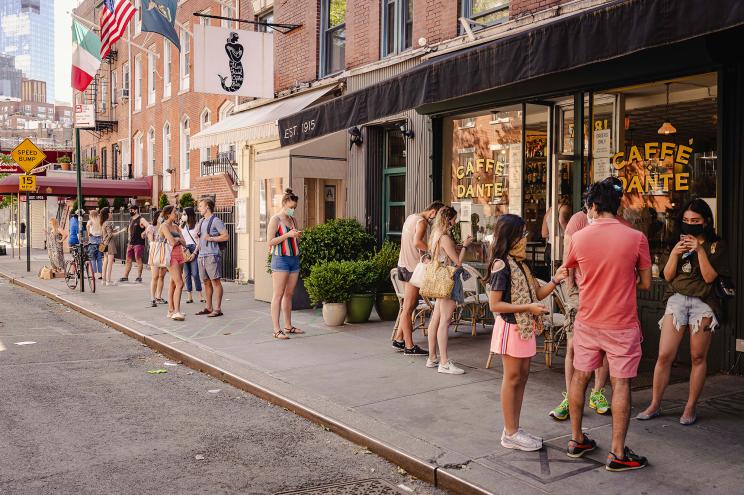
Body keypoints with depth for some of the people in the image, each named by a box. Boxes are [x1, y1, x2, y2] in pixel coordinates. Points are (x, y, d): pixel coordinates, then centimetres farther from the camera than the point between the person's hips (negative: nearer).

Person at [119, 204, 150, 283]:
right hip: (131, 243, 8)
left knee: (138, 259, -4)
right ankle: (125, 276, 11)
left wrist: (143, 233, -17)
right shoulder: (131, 220, 16)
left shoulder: (141, 219, -10)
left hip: (139, 243, -8)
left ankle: (139, 277, 2)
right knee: (128, 259, 7)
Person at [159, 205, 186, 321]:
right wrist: (177, 239, 2)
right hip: (171, 256, -8)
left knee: (173, 283, 9)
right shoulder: (164, 226, -8)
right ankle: (176, 312, -21)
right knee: (180, 284, -17)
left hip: (179, 256, 8)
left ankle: (171, 310, 14)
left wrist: (177, 239, -8)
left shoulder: (176, 227, 15)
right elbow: (172, 242, -17)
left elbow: (184, 243, 10)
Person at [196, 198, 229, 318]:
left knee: (215, 281, -6)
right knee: (206, 282, 12)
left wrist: (211, 238, -15)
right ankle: (209, 308, 20)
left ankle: (217, 309, -5)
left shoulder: (215, 221, -7)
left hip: (212, 255, -9)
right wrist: (199, 244, 12)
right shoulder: (201, 221, 18)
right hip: (202, 255, 9)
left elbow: (226, 236, -12)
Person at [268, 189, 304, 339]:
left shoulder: (293, 220, 16)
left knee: (289, 294, 10)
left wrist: (298, 236, 2)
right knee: (278, 294, -7)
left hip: (294, 259, 7)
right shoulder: (275, 219, -4)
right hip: (280, 259, -6)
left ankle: (288, 326, 17)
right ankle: (277, 330, -8)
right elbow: (271, 242, -9)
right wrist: (288, 235, -17)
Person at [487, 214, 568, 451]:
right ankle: (510, 434, 8)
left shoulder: (520, 263, 12)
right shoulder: (501, 265, -16)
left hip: (525, 327, 9)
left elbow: (537, 293, 12)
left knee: (522, 377, 12)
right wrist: (528, 308, -22)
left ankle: (514, 429, 22)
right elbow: (495, 304, -20)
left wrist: (555, 280, -4)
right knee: (512, 378, -1)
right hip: (510, 327, -9)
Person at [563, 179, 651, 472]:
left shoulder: (579, 238, -5)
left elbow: (568, 272, 11)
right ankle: (617, 453, 7)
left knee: (580, 377, 15)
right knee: (620, 384, 3)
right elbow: (645, 283, -3)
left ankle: (576, 440, 25)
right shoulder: (636, 238, -10)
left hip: (587, 322, 2)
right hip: (622, 324, -2)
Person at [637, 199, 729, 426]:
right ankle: (654, 405, 6)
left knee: (698, 357, 1)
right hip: (676, 300, 2)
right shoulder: (679, 243, 14)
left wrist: (700, 250, -13)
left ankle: (691, 407, 13)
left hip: (702, 303, -2)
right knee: (664, 356, -3)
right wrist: (674, 253, -7)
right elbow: (668, 276, 8)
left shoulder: (716, 246, 4)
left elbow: (709, 277, -7)